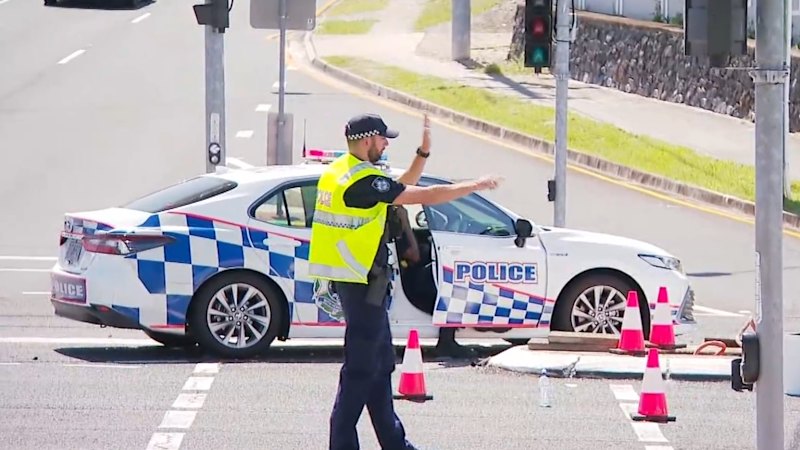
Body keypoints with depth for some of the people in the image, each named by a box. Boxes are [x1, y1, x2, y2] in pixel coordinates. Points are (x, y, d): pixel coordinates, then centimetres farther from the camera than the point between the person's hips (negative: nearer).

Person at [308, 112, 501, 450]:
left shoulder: (340, 172, 13)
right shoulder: (364, 180, -18)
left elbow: (402, 190, 21)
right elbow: (425, 197, -17)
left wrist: (423, 152, 16)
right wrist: (476, 186, -7)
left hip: (352, 280, 11)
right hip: (362, 283, -11)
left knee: (380, 365, 16)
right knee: (360, 368, -6)